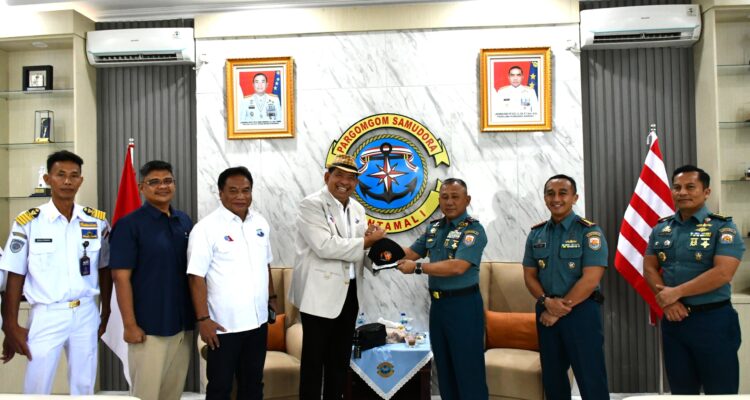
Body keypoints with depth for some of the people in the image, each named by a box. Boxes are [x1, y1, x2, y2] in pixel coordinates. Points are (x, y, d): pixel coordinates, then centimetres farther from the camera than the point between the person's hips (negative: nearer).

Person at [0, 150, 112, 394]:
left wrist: (106, 313, 10)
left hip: (86, 313, 3)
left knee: (84, 385, 14)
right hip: (46, 315, -2)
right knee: (36, 387, 8)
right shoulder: (27, 223, -7)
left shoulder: (98, 222, 1)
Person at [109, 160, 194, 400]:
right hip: (149, 327, -5)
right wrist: (129, 324, -15)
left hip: (183, 324, 5)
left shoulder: (185, 221, 7)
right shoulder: (129, 225, -9)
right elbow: (121, 277, -12)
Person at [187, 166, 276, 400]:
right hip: (224, 324, -5)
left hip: (257, 321, 6)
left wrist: (272, 298, 15)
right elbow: (196, 277, -15)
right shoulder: (207, 228, -13)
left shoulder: (260, 223, 6)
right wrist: (203, 319, -17)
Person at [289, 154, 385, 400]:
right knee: (314, 360, 5)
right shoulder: (312, 205, -13)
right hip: (320, 294, -7)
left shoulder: (357, 209, 10)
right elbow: (325, 247, -25)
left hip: (349, 292, 7)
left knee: (340, 359, 18)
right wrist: (367, 241, -17)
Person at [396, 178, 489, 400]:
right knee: (444, 367, 18)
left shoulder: (473, 230, -13)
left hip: (463, 305, -7)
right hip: (437, 304, 7)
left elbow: (457, 267, -24)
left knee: (468, 369, 2)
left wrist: (417, 268, -21)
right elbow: (412, 252, 15)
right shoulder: (433, 228, 9)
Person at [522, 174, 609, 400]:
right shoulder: (536, 234, 8)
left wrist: (559, 311, -13)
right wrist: (547, 302, -11)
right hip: (546, 313, 5)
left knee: (590, 379, 1)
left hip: (581, 312, -5)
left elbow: (590, 279, -15)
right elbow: (529, 275, 8)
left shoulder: (589, 231, -8)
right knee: (552, 377, 15)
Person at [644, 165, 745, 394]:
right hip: (673, 320, 5)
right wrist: (667, 301, -10)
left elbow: (722, 273, -18)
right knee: (680, 390, 16)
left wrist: (676, 292, -17)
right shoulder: (661, 229, 9)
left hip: (713, 320, -5)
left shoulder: (723, 227, -6)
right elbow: (649, 268, 7)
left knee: (720, 391, 6)